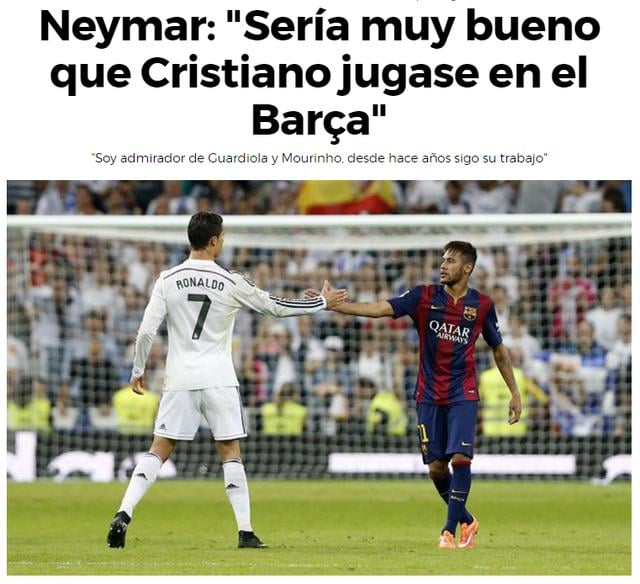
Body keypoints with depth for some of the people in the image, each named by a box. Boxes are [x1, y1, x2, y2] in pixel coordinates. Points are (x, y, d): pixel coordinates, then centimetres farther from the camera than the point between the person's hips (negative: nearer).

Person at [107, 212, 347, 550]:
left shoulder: (168, 280, -1)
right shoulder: (231, 283, -4)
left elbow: (146, 331, -3)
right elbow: (276, 307, 6)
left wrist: (138, 370, 13)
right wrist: (323, 303, 18)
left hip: (180, 380, 1)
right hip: (218, 380, -1)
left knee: (159, 450, 6)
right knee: (230, 453, 6)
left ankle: (123, 515, -10)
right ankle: (245, 532, 2)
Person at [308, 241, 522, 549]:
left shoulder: (482, 305, 1)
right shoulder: (424, 296, -1)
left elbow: (499, 350, 12)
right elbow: (379, 309, -10)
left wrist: (515, 393, 12)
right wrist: (334, 304, -21)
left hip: (463, 394, -1)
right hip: (429, 395, 1)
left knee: (460, 458, -17)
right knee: (436, 466, 1)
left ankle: (450, 530, -7)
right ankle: (466, 521, 23)